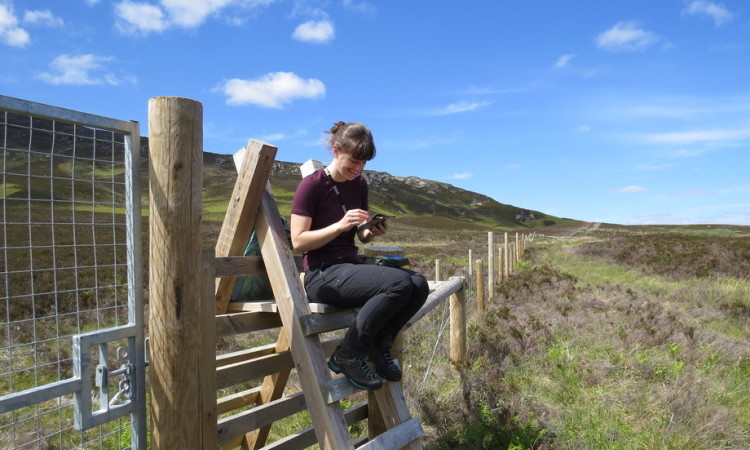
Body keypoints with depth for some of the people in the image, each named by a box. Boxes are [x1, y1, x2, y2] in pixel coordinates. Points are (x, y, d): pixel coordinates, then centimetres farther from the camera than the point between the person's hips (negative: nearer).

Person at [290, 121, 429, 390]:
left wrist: (373, 232, -4)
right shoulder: (311, 185, -7)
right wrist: (340, 225, -23)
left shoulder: (359, 184, 11)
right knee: (398, 283, -28)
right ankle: (348, 355, -12)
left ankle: (378, 347, 6)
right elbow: (298, 241, -13)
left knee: (419, 285, -15)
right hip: (322, 275, -7)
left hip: (351, 268, 7)